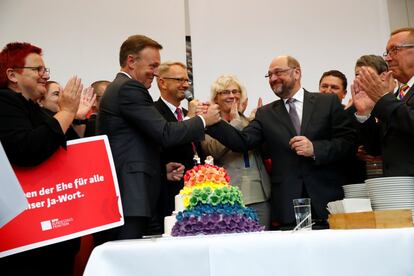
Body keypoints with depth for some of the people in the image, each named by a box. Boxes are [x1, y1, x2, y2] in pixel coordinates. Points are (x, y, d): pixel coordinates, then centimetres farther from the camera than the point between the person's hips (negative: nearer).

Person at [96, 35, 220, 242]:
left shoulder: (117, 88, 22)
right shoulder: (129, 88, -10)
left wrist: (162, 168, 15)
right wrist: (203, 120, -4)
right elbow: (165, 134, -17)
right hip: (129, 200, -10)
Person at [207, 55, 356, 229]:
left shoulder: (328, 102, 5)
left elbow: (349, 141, -1)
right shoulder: (266, 114, 11)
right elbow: (242, 142, -1)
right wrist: (213, 122, -14)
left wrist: (315, 149, -15)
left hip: (326, 200, -1)